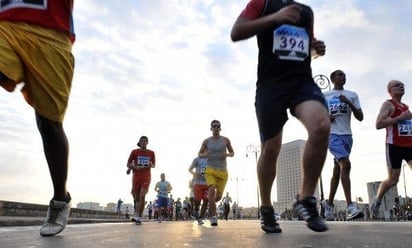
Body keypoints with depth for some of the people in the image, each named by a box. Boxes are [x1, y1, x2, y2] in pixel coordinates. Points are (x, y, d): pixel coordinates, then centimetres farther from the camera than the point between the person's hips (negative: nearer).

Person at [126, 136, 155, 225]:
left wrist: (151, 165, -9)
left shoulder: (151, 153, 6)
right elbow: (128, 164, 5)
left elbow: (154, 165, 16)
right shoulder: (134, 152, 3)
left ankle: (139, 217, -11)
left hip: (146, 177, -1)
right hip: (136, 176, 1)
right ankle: (136, 214, 27)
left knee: (142, 196, -13)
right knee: (136, 197, 7)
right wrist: (136, 167, -14)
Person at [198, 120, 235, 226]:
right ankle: (213, 217, -21)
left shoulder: (225, 140, 4)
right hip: (210, 170, -2)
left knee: (218, 196, 5)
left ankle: (210, 203, 41)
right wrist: (204, 155, -11)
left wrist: (227, 154, -9)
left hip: (223, 171, 2)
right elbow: (199, 154, 12)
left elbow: (232, 153, 14)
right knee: (212, 189, -27)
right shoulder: (206, 141, 3)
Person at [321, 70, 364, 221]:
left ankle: (329, 203, 22)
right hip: (332, 134, -4)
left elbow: (360, 117, 8)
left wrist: (348, 102, -7)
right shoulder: (324, 96, 10)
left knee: (337, 170, 8)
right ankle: (351, 207, -27)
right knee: (345, 164, -23)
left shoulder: (352, 95, 15)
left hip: (347, 135, 4)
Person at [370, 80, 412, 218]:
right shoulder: (388, 105, -3)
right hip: (394, 146, -6)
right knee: (392, 180, 0)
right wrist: (400, 117, -19)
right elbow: (379, 124, -16)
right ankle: (376, 202, 22)